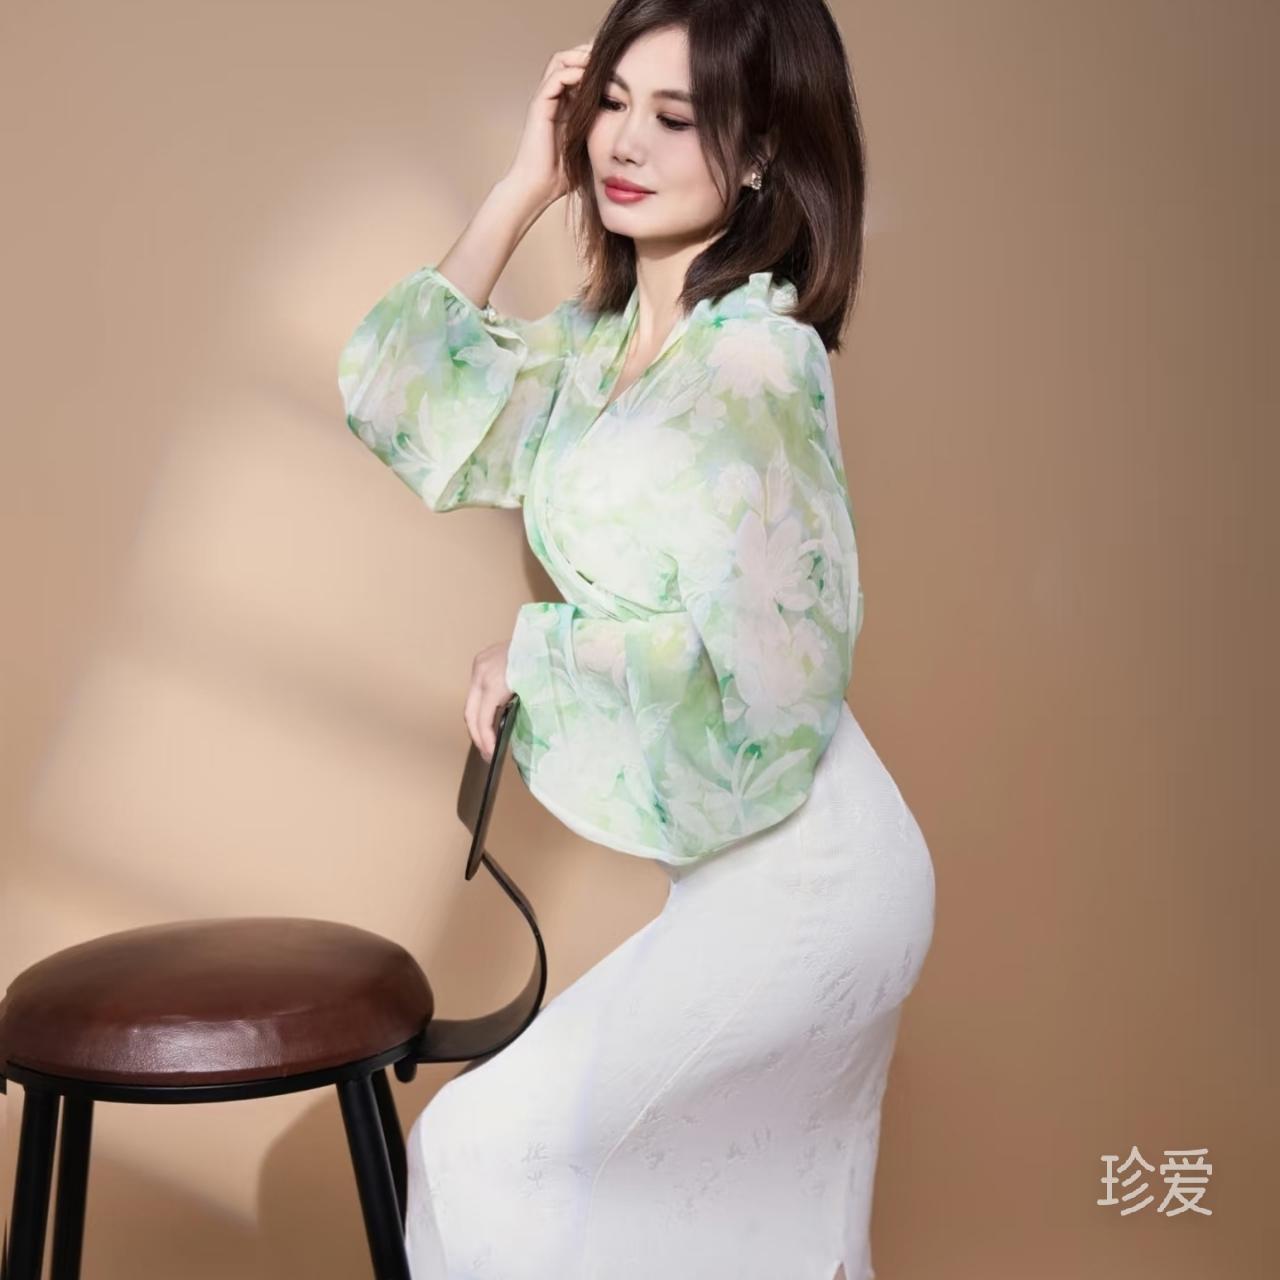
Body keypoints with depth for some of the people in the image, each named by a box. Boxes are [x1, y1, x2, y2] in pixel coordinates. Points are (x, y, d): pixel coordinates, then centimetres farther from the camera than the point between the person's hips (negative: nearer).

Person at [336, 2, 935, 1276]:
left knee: (496, 1143, -8)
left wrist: (533, 651, -13)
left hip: (796, 875, -8)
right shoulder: (600, 337, 5)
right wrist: (524, 184, 2)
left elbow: (767, 656, -24)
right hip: (747, 871, 8)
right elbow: (399, 391, 6)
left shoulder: (753, 357, -20)